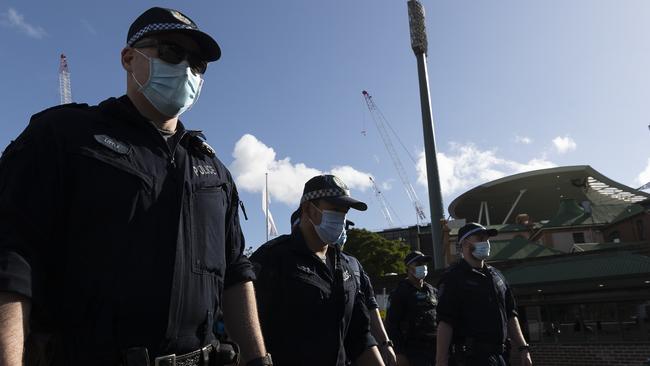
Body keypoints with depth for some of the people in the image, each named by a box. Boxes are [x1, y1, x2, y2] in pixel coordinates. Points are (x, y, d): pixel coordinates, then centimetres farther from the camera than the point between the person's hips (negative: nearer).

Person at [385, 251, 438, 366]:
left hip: (435, 348, 6)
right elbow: (392, 325, -10)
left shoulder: (432, 291, 14)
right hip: (415, 351, -6)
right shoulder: (400, 293, -5)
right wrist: (399, 353, -14)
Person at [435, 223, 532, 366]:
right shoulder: (453, 277, -8)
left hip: (497, 353, 8)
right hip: (471, 354, -8)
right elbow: (445, 322, -15)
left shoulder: (495, 275, 17)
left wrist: (523, 348, 15)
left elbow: (510, 315, 21)